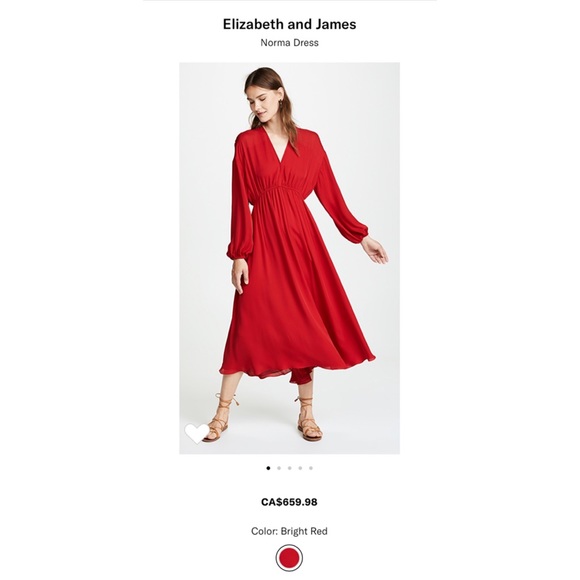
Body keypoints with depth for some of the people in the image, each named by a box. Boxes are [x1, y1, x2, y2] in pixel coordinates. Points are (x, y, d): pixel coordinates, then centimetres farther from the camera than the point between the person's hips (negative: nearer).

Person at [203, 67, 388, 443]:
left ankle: (306, 412, 19)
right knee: (250, 324, -1)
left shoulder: (309, 142, 6)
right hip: (263, 239, -2)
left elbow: (330, 194, 9)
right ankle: (223, 413, 12)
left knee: (306, 323, 6)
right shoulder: (246, 142, 1)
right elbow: (240, 202, -2)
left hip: (302, 239, 2)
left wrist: (362, 236, 7)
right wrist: (239, 254, -7)